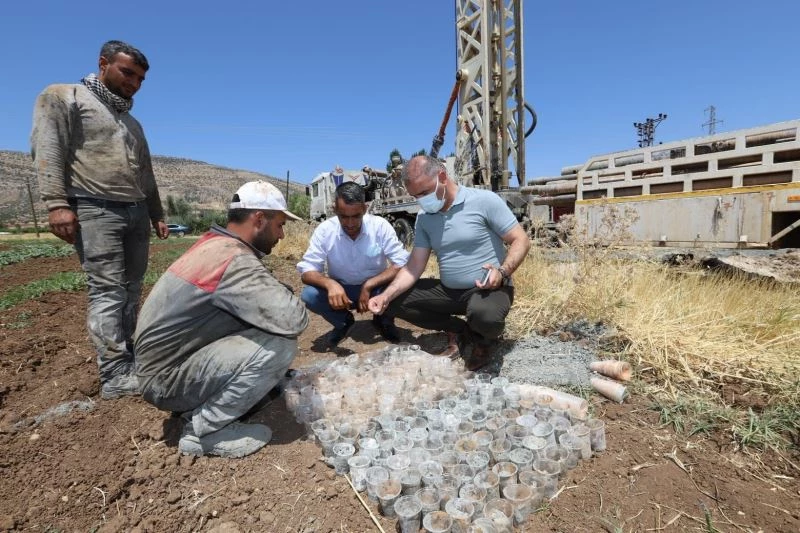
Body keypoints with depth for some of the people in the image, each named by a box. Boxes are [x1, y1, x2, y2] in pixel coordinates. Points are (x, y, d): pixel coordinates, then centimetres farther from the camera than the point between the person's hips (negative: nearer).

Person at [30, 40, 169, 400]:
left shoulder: (132, 123, 26)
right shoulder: (63, 98, 7)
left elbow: (146, 175, 26)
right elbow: (46, 150, -6)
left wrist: (157, 215, 20)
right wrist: (56, 203, -17)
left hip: (136, 213, 7)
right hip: (95, 211, -7)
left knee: (131, 289, 4)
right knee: (107, 290, -12)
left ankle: (124, 356, 13)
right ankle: (115, 375, -10)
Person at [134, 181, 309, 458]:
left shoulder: (214, 245, 5)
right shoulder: (235, 259, -26)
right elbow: (294, 319, -32)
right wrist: (285, 296, -11)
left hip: (164, 361, 10)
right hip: (167, 379, -10)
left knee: (265, 330, 8)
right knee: (280, 345, -24)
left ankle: (200, 407, 12)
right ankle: (204, 430, -5)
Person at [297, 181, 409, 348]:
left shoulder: (380, 226, -19)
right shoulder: (324, 230, -15)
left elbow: (402, 264, -21)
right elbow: (307, 270, -15)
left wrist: (368, 285, -32)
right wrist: (329, 283, -37)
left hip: (376, 288, -1)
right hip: (340, 290, 1)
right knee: (309, 295, -27)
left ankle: (384, 320, 4)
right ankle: (343, 322, 5)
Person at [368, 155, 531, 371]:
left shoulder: (484, 200, -13)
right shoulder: (424, 218, 2)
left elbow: (521, 241, -11)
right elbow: (414, 266, 1)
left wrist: (502, 272, -30)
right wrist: (387, 295, -14)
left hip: (489, 288, -5)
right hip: (448, 290, 6)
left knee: (484, 316, -39)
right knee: (394, 302, -6)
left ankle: (479, 338, 2)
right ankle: (457, 330, 5)